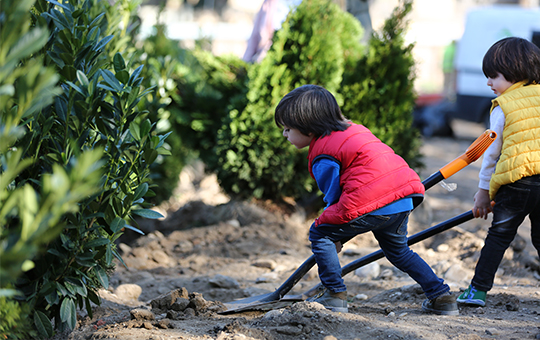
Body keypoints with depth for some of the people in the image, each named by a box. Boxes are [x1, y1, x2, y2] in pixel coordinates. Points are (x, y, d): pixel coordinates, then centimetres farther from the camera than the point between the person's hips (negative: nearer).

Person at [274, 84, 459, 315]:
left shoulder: (322, 157, 1)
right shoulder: (354, 130, 27)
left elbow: (333, 197, 2)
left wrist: (337, 236, 15)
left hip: (373, 204, -9)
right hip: (405, 198, 9)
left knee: (320, 233, 8)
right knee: (398, 250, 31)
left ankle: (335, 295, 5)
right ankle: (441, 296, 26)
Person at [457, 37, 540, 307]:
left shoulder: (502, 106, 1)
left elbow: (492, 152, 5)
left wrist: (484, 190, 13)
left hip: (515, 182, -3)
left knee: (499, 236, 8)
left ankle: (478, 290, 9)